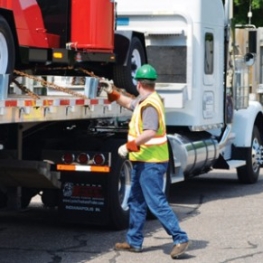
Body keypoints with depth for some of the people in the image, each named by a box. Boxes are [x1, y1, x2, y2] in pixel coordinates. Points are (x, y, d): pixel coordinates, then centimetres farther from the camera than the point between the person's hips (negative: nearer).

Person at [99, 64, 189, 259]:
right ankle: (134, 242, 24)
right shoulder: (144, 101, 13)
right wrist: (112, 93, 30)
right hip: (143, 161, 11)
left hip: (150, 162, -11)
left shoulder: (150, 104, -19)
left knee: (156, 202, -12)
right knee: (136, 201, 16)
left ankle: (180, 239, -10)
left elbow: (150, 132, -30)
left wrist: (129, 146, -28)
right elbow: (129, 104, 33)